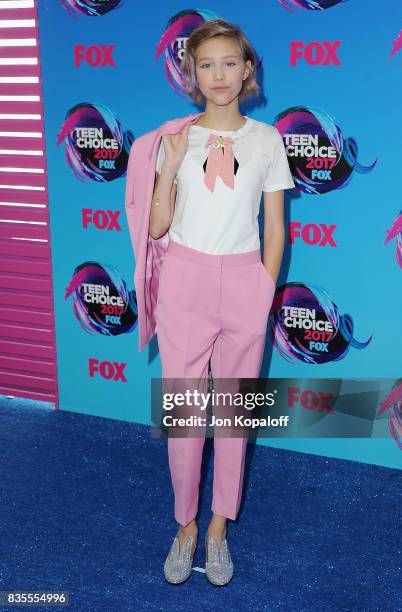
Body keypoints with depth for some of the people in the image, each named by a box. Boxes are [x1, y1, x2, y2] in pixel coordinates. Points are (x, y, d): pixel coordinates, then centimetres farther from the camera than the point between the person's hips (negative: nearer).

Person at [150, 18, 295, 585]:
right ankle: (186, 524, 25)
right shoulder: (175, 139, 3)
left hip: (243, 283, 1)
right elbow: (157, 227, 2)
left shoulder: (267, 140, 3)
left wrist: (264, 296, 1)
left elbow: (274, 232, 6)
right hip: (185, 282, 0)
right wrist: (169, 168, -11)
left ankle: (219, 527, 26)